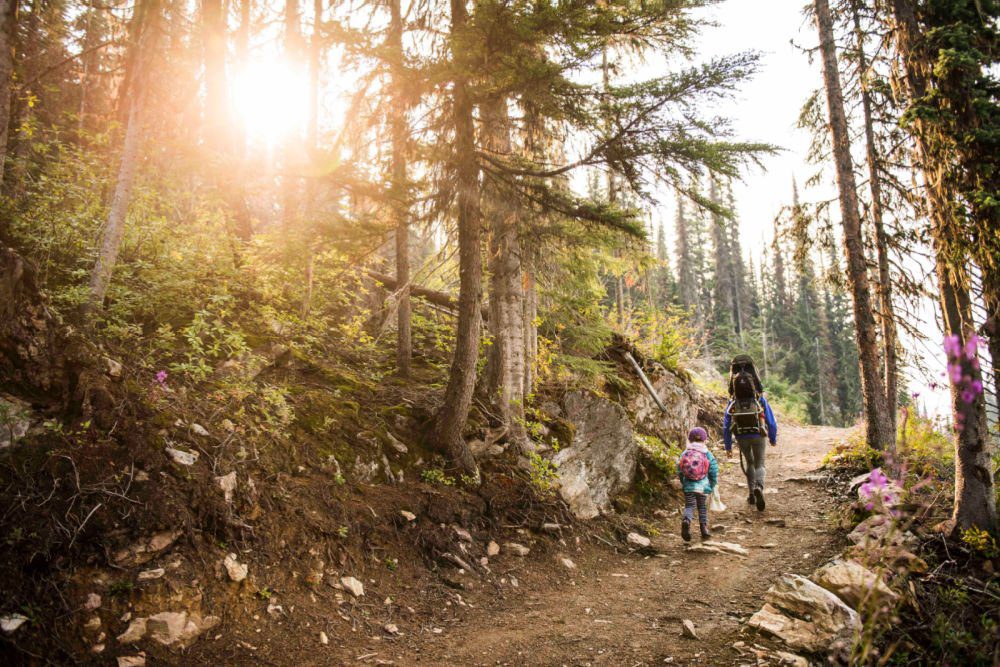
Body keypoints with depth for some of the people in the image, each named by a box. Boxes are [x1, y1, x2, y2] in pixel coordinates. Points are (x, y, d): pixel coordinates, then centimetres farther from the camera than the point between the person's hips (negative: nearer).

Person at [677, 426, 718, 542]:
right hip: (703, 486, 0)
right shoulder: (707, 454, 0)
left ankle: (686, 520, -27)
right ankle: (704, 528, 12)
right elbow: (714, 470, -3)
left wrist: (683, 483, 19)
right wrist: (712, 485, 10)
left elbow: (679, 470, 5)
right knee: (703, 508, 14)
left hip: (688, 486, 0)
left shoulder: (684, 453, 3)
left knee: (689, 506, 1)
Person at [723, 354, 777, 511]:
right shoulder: (761, 400, -8)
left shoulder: (732, 404, -6)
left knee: (749, 462, 24)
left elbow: (726, 426, -5)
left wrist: (728, 447, 2)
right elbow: (771, 422, -4)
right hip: (758, 436, -1)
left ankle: (752, 495, 24)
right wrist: (773, 439, 13)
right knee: (759, 465, 8)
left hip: (741, 438, 1)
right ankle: (758, 488, -23)